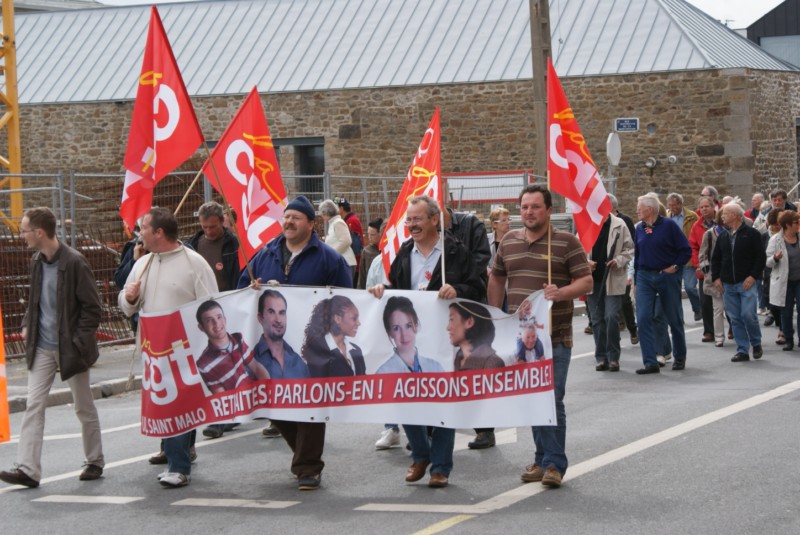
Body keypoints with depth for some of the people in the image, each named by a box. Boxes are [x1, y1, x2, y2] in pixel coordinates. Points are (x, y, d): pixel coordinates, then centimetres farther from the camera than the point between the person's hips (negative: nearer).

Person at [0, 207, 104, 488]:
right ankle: (28, 469, -6)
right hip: (41, 348, 6)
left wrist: (78, 342, -16)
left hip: (69, 348, -6)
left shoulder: (74, 262, -15)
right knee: (33, 406, -3)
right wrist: (27, 325, 5)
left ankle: (94, 462, 24)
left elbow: (92, 307, -13)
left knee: (84, 407, 9)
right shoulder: (36, 261, 5)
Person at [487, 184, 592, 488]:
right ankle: (542, 458, 21)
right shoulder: (509, 241, 11)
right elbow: (496, 279, 22)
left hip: (555, 336, -5)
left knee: (552, 399, -7)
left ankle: (554, 464, 0)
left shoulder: (566, 242, -3)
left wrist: (561, 293, -22)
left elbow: (586, 281, -4)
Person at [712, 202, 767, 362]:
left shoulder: (751, 234, -3)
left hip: (747, 283, -5)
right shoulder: (722, 237, 13)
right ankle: (742, 350, 8)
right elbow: (716, 259, 19)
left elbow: (761, 257, -5)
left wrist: (753, 276, -13)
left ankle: (756, 344, 10)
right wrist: (716, 277, 6)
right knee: (735, 318, 3)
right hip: (728, 284, 5)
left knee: (748, 314, -13)